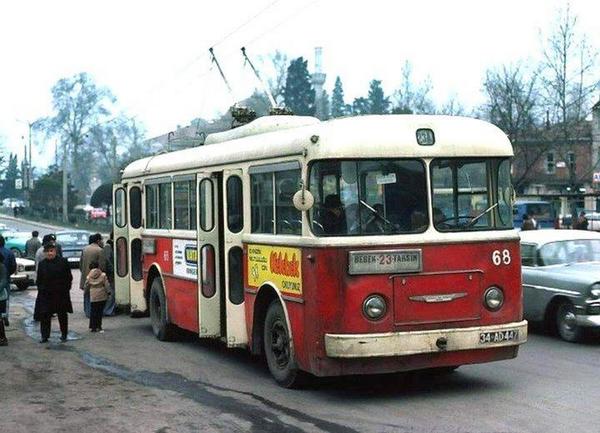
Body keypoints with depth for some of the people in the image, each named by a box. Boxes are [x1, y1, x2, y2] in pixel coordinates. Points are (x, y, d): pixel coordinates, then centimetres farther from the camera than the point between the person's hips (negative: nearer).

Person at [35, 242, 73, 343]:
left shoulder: (63, 262, -2)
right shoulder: (42, 264, 5)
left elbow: (69, 277, 2)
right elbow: (39, 280, 11)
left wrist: (66, 288, -5)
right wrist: (41, 289, -1)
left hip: (61, 294, -1)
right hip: (46, 294, 1)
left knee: (62, 314, 8)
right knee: (45, 315, -2)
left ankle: (64, 334, 21)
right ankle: (45, 336, 6)